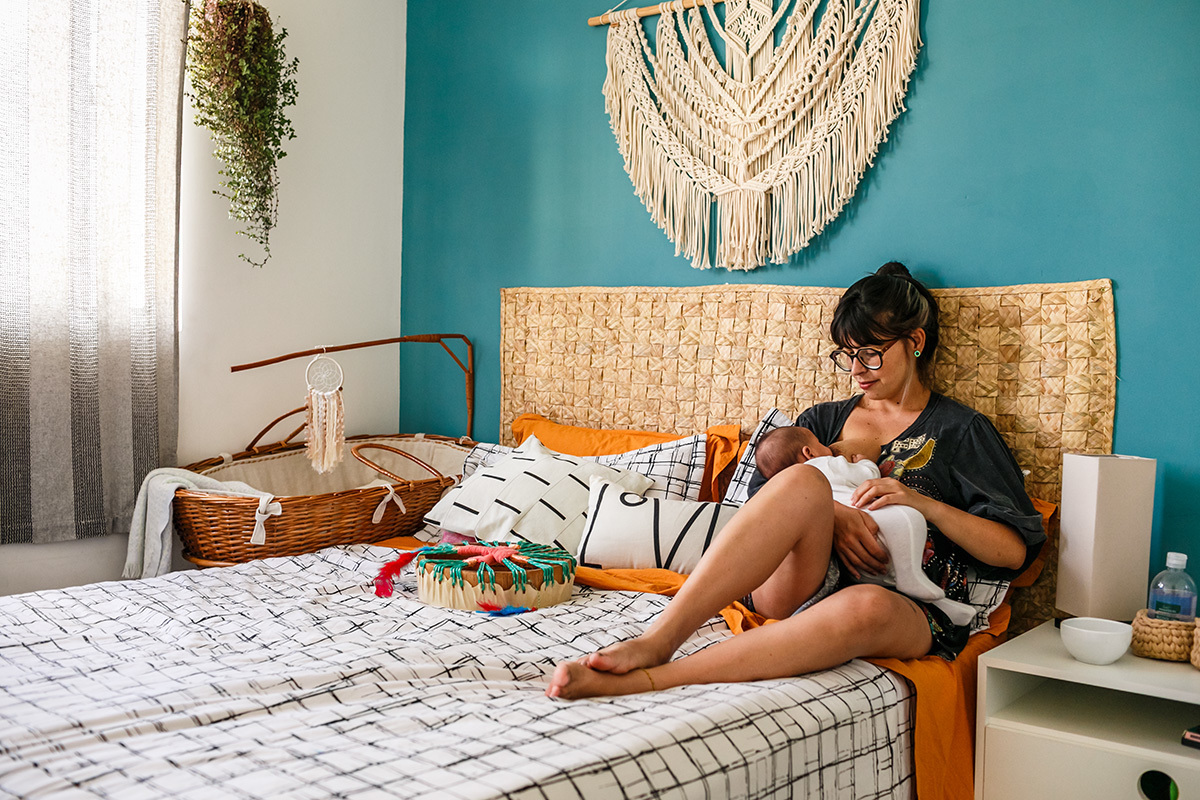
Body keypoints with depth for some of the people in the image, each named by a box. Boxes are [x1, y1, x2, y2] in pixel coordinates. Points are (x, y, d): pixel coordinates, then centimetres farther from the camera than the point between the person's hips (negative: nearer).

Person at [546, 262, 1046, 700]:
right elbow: (763, 506, 8)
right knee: (801, 483, -32)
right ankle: (657, 640, -42)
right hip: (794, 589, 2)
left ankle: (645, 678, -47)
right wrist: (829, 514, -12)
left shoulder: (961, 431, 14)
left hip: (906, 608, -1)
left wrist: (924, 503, -9)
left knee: (868, 607, -42)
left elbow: (1015, 552, 5)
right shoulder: (822, 420, 23)